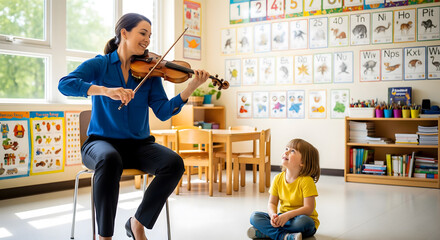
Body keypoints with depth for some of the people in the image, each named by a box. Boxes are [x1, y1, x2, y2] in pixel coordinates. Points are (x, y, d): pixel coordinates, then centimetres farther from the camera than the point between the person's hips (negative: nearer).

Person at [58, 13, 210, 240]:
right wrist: (105, 90, -31)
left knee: (174, 163, -25)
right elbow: (65, 84, -17)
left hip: (139, 144, 3)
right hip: (102, 141, -3)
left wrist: (190, 88, -17)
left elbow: (163, 112, -3)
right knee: (110, 159, -38)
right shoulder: (99, 65, 0)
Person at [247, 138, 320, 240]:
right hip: (282, 217, 5)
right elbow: (272, 203, 1)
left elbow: (309, 208, -20)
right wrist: (273, 215, -22)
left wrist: (288, 215, -31)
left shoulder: (306, 181, -17)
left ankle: (268, 231, -24)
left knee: (302, 222, -40)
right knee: (255, 217, -14)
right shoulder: (278, 178, -1)